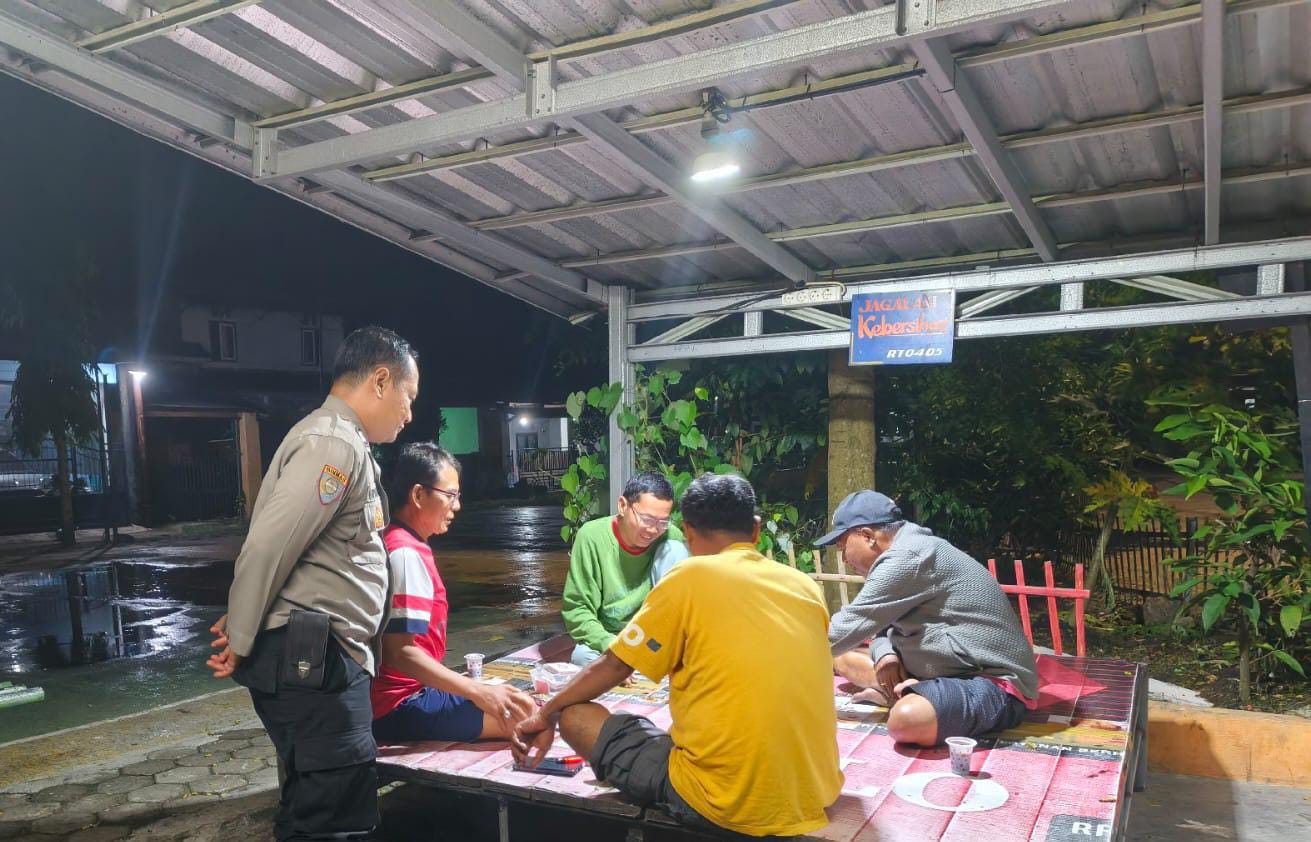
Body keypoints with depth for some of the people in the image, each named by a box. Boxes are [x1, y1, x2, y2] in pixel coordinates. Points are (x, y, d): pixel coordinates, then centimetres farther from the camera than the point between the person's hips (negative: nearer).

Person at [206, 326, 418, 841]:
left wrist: (244, 629, 17)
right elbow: (267, 547, -20)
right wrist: (240, 647, -9)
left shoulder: (342, 443, 18)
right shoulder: (334, 443, -16)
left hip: (324, 662, 10)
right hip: (311, 663, -10)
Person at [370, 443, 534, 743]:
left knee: (520, 702, 18)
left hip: (403, 692, 11)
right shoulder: (406, 554, -19)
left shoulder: (403, 545, 11)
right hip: (399, 706, -11)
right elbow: (401, 653, -25)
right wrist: (477, 691, -23)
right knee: (524, 716, -16)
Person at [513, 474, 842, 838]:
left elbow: (614, 665, 3)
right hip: (814, 797, 7)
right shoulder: (806, 586, 7)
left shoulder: (691, 576, -6)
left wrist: (547, 715, 20)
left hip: (727, 803, -7)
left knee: (578, 717, 9)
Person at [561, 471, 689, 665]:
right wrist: (610, 644, -31)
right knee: (583, 656, -36)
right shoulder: (592, 536, -16)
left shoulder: (671, 537, -12)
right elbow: (576, 609, -14)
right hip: (607, 638, -1)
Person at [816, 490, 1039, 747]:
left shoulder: (906, 559, -21)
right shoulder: (911, 551, 12)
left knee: (907, 720, -41)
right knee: (844, 659, 13)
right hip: (952, 671, 11)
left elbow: (845, 630, -19)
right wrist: (885, 655, -5)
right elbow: (881, 622, 17)